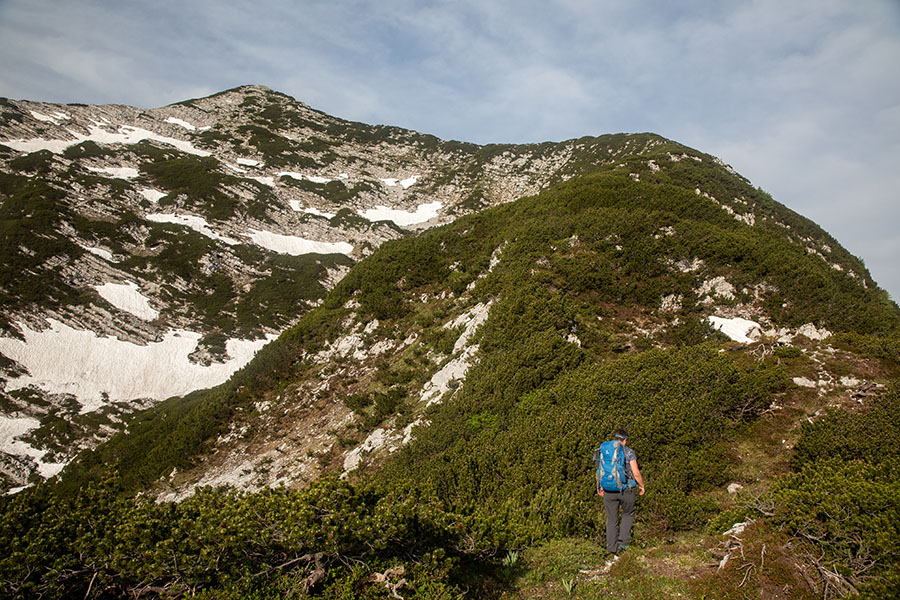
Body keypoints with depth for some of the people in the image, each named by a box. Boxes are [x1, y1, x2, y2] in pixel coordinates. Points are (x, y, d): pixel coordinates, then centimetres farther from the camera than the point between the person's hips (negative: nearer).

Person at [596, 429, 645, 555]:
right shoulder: (629, 452, -6)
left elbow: (599, 472, 4)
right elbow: (636, 473, -10)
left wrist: (599, 487, 17)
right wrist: (642, 485, 5)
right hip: (627, 490, -2)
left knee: (611, 519, 11)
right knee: (628, 514, 20)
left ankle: (612, 547, 10)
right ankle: (623, 541, 11)